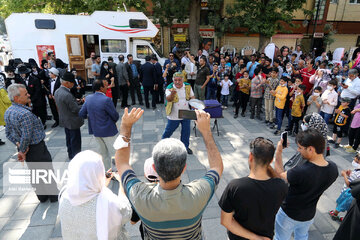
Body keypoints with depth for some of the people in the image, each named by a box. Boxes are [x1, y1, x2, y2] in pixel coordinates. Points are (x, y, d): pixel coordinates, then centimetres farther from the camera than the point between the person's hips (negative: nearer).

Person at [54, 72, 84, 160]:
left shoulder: (57, 92, 1)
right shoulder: (67, 95, -28)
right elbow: (76, 109, -24)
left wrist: (76, 101, 4)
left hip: (65, 121, 9)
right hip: (72, 122, -9)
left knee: (69, 139, 23)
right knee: (75, 141, 4)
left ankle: (71, 156, 38)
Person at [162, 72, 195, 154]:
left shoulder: (188, 87, -3)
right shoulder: (169, 88, -15)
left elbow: (192, 97, 8)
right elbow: (168, 99, -31)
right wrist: (172, 94, -53)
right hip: (174, 116, -3)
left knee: (186, 131, 13)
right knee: (169, 131, 12)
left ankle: (185, 146, 32)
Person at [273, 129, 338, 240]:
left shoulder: (300, 172, -40)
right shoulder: (333, 168, -21)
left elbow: (280, 175, -19)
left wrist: (278, 152, -14)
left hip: (289, 215, -5)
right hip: (309, 216, 5)